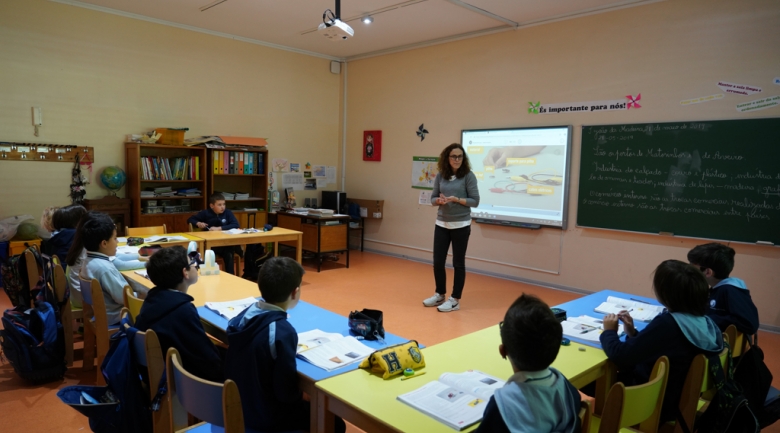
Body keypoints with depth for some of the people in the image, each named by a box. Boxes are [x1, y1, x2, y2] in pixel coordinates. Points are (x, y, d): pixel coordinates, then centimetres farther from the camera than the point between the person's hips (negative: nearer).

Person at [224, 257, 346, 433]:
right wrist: (303, 397, -4)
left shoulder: (246, 313, -7)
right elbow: (286, 392, -23)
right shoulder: (282, 331, -30)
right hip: (264, 416, -8)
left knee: (304, 402, 27)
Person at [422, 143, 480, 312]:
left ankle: (455, 300, 16)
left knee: (458, 263, 4)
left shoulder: (468, 176, -7)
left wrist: (457, 199, -20)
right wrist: (439, 200, -14)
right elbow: (433, 198, 8)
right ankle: (440, 295, 28)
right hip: (441, 224, 4)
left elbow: (475, 201, -8)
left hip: (461, 225, -4)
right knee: (438, 261, 8)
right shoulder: (440, 176, 4)